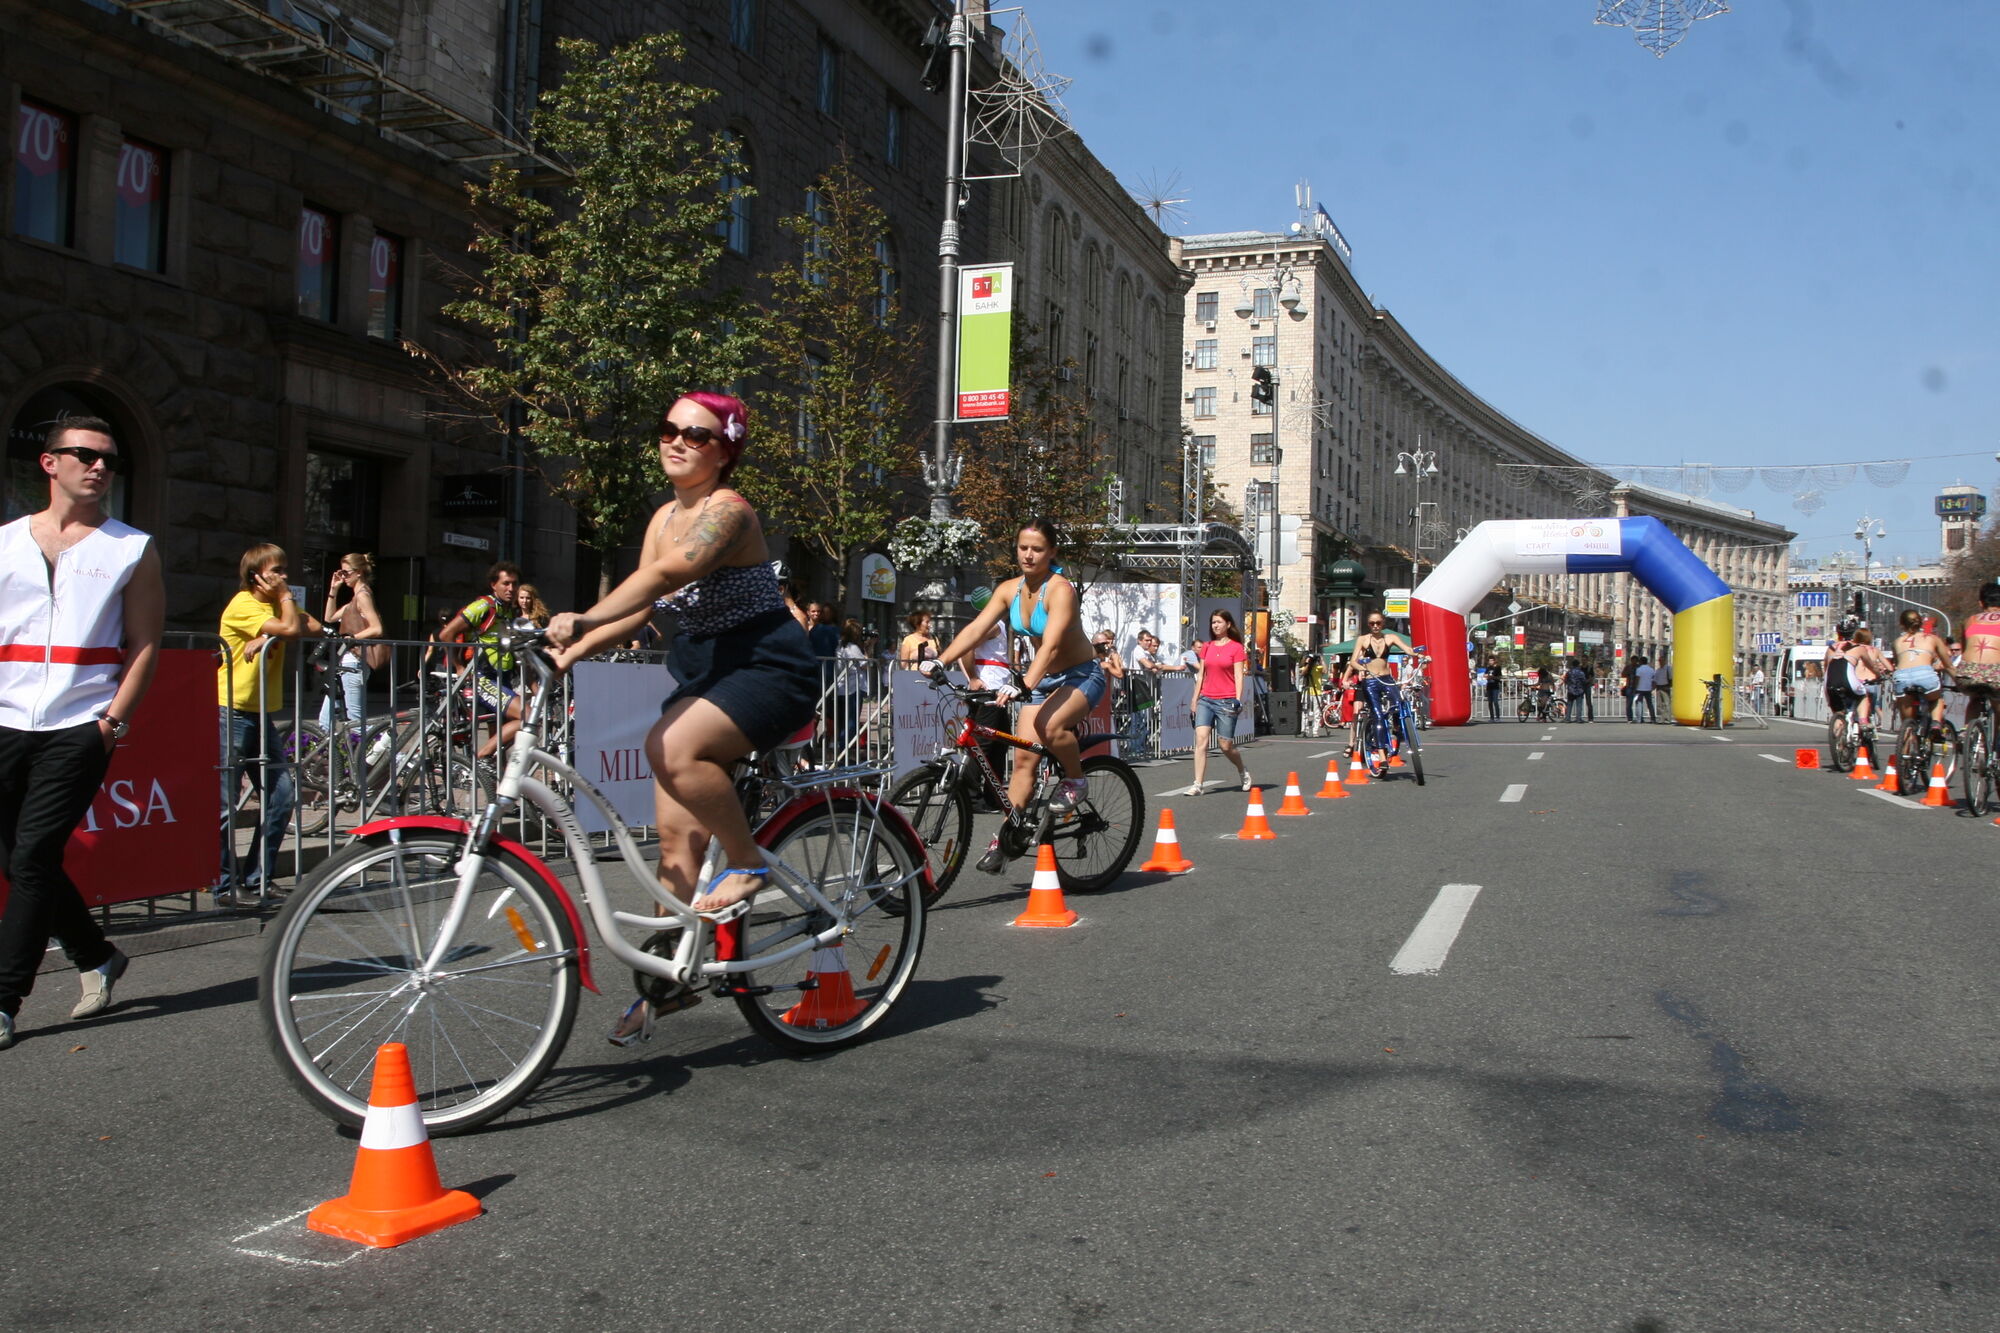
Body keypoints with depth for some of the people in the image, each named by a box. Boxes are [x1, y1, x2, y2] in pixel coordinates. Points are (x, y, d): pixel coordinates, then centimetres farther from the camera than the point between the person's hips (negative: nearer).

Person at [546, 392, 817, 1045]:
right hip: (704, 671, 8)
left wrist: (585, 620, -45)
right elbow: (641, 605, 5)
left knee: (672, 748, -34)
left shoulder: (729, 511, -16)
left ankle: (747, 862, -13)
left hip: (769, 667, -8)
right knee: (676, 833, 4)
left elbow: (669, 573, -34)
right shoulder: (665, 517, 10)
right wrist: (574, 649, -11)